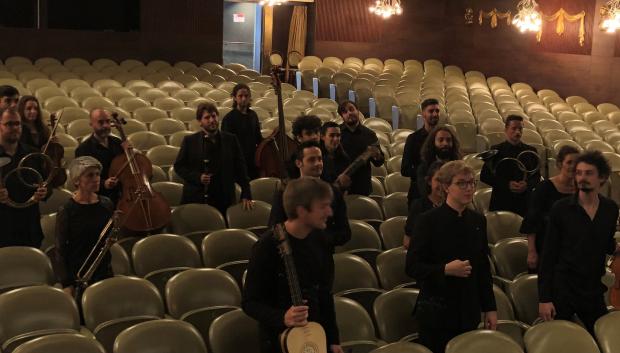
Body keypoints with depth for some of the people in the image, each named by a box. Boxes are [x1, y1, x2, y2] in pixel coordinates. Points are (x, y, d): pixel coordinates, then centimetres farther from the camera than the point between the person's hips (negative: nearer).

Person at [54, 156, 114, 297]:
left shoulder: (106, 205, 2)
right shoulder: (66, 211, -11)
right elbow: (60, 251, -10)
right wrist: (67, 284, -14)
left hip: (104, 272, 4)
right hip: (77, 276, -4)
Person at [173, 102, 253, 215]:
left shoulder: (231, 140, 7)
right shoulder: (189, 141, 4)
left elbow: (240, 168, 8)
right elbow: (179, 166, 6)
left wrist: (246, 195, 2)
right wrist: (197, 177, -10)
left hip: (223, 201, 1)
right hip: (195, 200, -1)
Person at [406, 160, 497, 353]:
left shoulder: (478, 220, 6)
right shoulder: (428, 221, -10)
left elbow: (483, 266, 12)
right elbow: (412, 267, -11)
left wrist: (489, 308, 11)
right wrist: (445, 269, -26)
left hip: (469, 311, 5)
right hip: (436, 313, -5)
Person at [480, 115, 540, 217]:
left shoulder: (530, 151, 10)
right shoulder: (496, 150, 3)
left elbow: (536, 176, 11)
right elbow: (484, 176, -1)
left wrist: (527, 185, -12)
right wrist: (507, 184, -13)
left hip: (524, 202, 2)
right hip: (501, 202, -2)